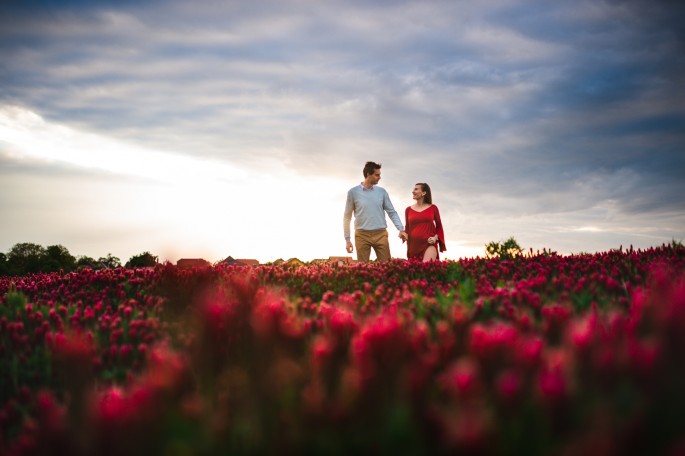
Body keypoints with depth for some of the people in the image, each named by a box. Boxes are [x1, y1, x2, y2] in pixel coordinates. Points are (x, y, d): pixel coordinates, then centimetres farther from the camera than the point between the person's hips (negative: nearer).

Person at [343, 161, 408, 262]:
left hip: (381, 234, 2)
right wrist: (347, 239, 3)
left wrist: (401, 229, -6)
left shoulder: (382, 192, 7)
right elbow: (347, 217, 5)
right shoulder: (353, 192, 0)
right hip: (362, 235, -2)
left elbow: (392, 212, 9)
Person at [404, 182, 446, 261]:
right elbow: (407, 229, 15)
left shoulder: (433, 208, 5)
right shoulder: (408, 210, 9)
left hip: (429, 244, -3)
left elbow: (439, 226, 13)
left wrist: (435, 237, -3)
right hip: (414, 245, 3)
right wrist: (408, 249, 10)